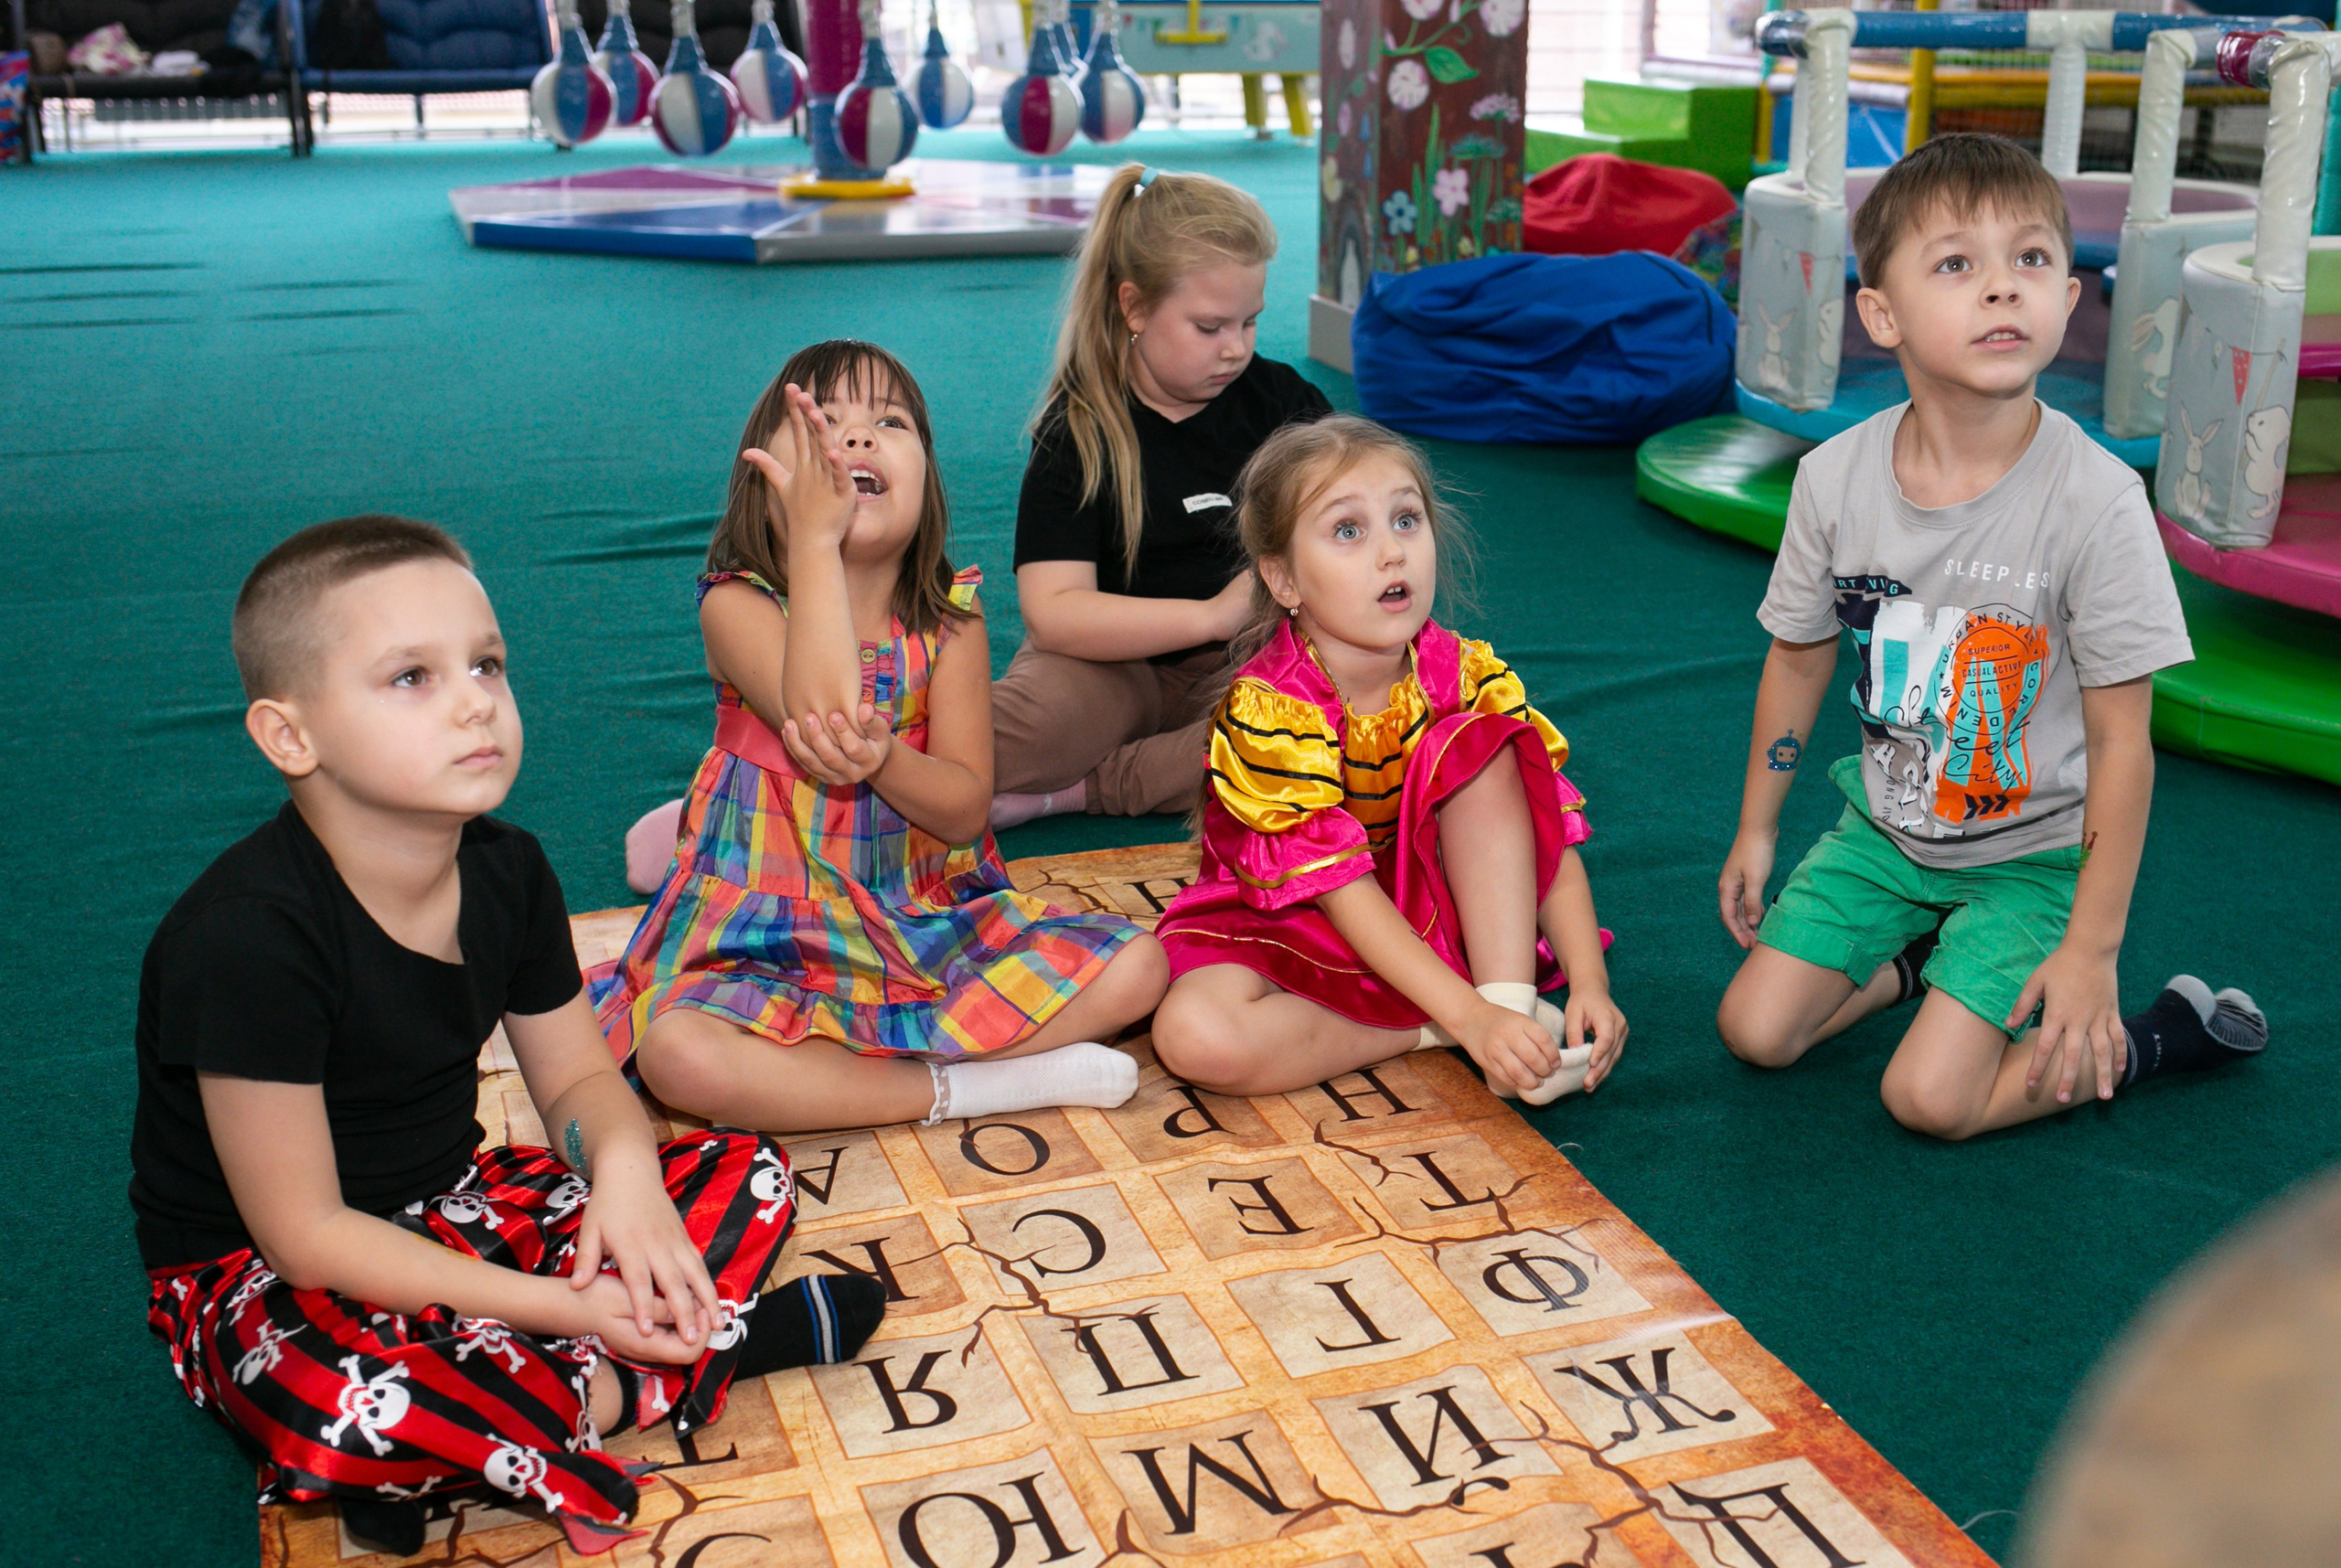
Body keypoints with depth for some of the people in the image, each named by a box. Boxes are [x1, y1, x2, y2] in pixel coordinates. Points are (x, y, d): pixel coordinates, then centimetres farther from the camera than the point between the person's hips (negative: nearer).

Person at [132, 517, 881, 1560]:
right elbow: (304, 1234, -25)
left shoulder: (506, 869, -6)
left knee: (746, 1176, -3)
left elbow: (578, 1076, 7)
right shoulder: (248, 935, -28)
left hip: (454, 1210, 7)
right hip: (256, 1278, -7)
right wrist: (563, 1306, -26)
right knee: (341, 1408, -41)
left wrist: (625, 1167, -19)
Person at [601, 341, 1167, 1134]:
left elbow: (965, 808, -7)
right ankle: (962, 1087, -19)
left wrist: (882, 760, -29)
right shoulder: (738, 604, -11)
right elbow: (824, 712, -31)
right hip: (770, 933, -3)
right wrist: (815, 539, -29)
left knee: (1136, 965, -15)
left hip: (933, 919, 3)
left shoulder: (949, 613, -3)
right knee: (677, 1053, -33)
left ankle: (824, 1060, -17)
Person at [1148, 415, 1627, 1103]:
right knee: (1195, 1034, -33)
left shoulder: (1467, 676, -10)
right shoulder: (1266, 710, -24)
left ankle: (1515, 998, -22)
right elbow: (1341, 890, -27)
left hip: (1433, 920, 3)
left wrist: (1589, 982, -27)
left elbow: (1553, 833, -12)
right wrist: (1467, 1018, -34)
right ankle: (1423, 1032, -15)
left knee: (1483, 744, -18)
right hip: (1295, 934, -3)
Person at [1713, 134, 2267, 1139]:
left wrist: (2092, 948, -17)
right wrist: (1756, 831, 11)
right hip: (1888, 822, 4)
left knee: (1929, 1097, -13)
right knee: (1755, 1033, -1)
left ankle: (2154, 1035, 11)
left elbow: (2121, 738, -18)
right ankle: (1919, 953, 24)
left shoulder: (2096, 501, -24)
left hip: (2031, 852, -4)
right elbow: (1799, 657, 4)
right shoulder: (1835, 478, -13)